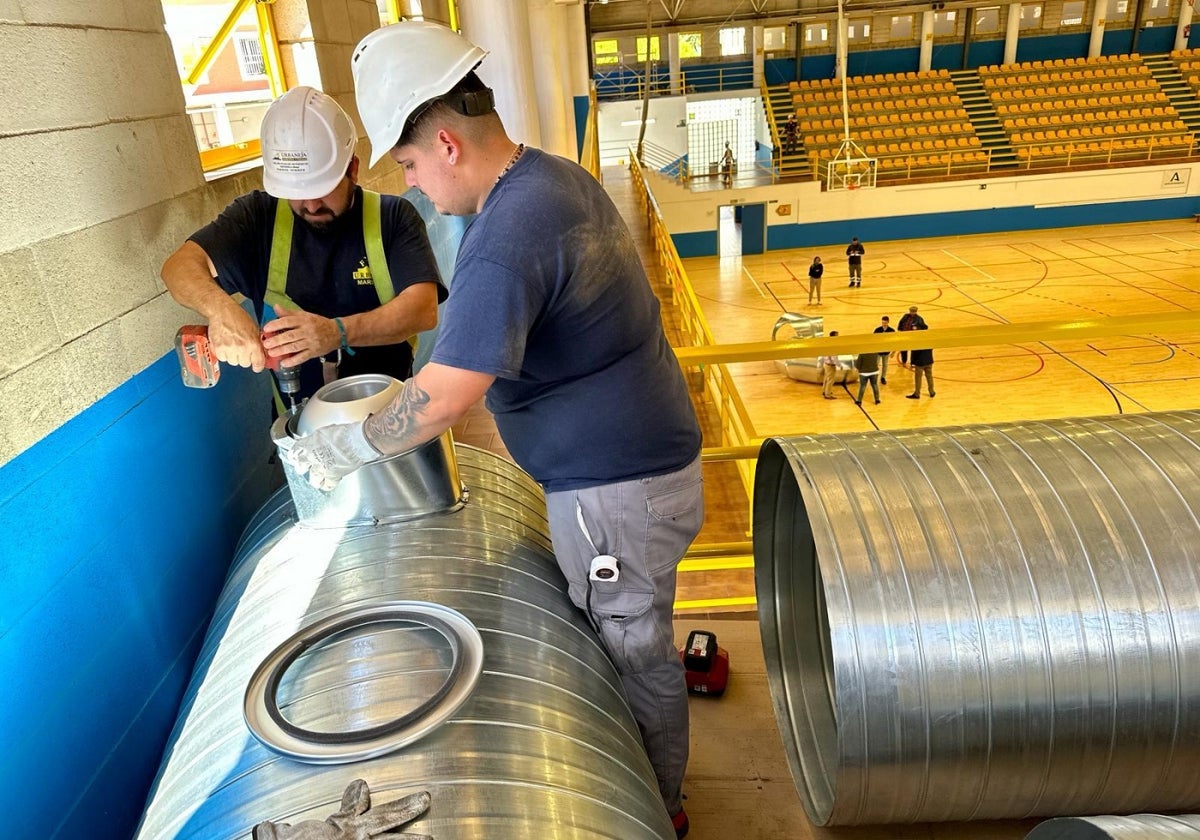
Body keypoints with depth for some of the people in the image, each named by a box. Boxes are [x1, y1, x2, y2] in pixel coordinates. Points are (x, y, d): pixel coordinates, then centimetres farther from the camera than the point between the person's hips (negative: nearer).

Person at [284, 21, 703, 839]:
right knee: (635, 638, 24)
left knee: (637, 656, 11)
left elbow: (444, 397, -27)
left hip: (615, 486, -10)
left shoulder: (505, 242, -27)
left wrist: (344, 448, -11)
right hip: (643, 453, 10)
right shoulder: (558, 175, 6)